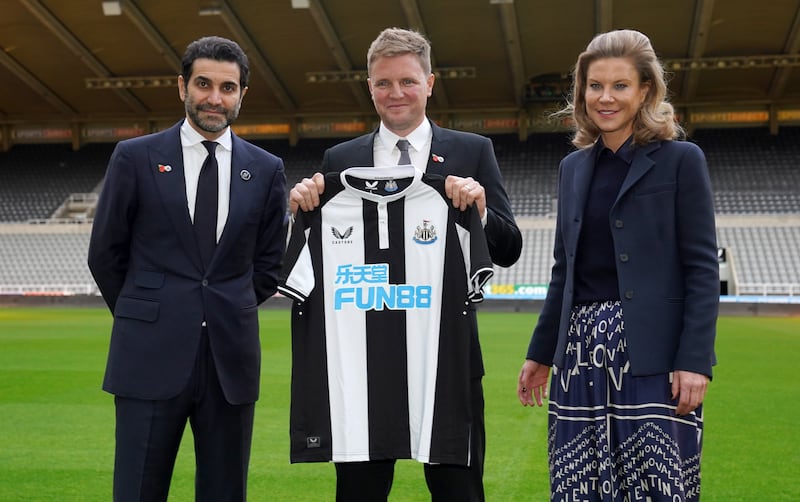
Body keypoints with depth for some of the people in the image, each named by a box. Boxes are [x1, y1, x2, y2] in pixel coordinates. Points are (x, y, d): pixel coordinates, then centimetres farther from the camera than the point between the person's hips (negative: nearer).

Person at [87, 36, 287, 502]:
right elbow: (105, 254, 6)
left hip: (230, 355, 2)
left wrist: (228, 314, 9)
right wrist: (144, 318, 10)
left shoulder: (267, 169, 7)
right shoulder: (135, 157, 1)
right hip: (151, 357, -2)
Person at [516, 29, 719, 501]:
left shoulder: (681, 160, -2)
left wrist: (695, 360, -14)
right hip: (582, 352, 5)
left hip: (651, 352, -5)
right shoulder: (573, 167, 14)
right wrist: (541, 353, 19)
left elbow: (702, 267, -6)